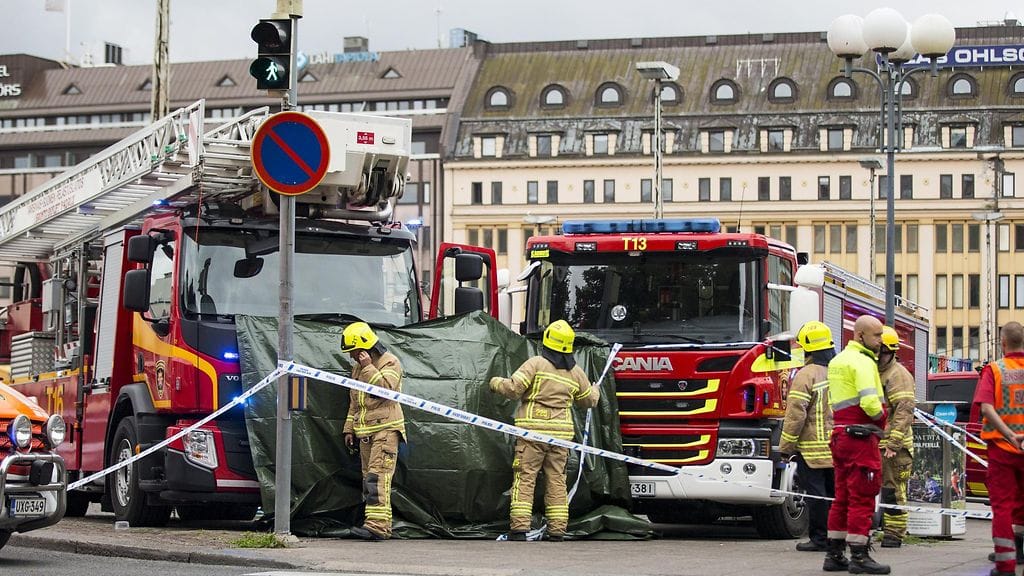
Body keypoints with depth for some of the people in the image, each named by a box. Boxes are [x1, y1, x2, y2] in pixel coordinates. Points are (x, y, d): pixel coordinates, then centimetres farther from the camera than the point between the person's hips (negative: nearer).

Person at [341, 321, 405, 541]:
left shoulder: (390, 363, -5)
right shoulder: (358, 368, 20)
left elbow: (386, 388, -22)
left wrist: (368, 368, -19)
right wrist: (350, 428, 22)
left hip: (385, 428, -9)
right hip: (365, 432, 9)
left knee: (378, 475, -18)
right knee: (368, 477, 5)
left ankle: (378, 524, -26)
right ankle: (382, 525, 7)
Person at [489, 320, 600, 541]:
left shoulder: (536, 364, -5)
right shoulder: (576, 373, 10)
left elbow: (513, 388, -11)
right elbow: (588, 400, 24)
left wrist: (496, 382, 9)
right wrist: (595, 390, 47)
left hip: (532, 431, -4)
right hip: (561, 434, 4)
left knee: (525, 478, -2)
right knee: (556, 481, 10)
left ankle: (519, 528, -8)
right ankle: (557, 530, 8)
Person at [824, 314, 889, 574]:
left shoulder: (837, 360, 18)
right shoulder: (862, 361, -13)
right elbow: (870, 401, -24)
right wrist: (881, 417, -5)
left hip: (839, 434, 9)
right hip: (860, 435, -9)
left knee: (843, 498, 14)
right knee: (862, 498, -6)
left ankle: (834, 555, 18)